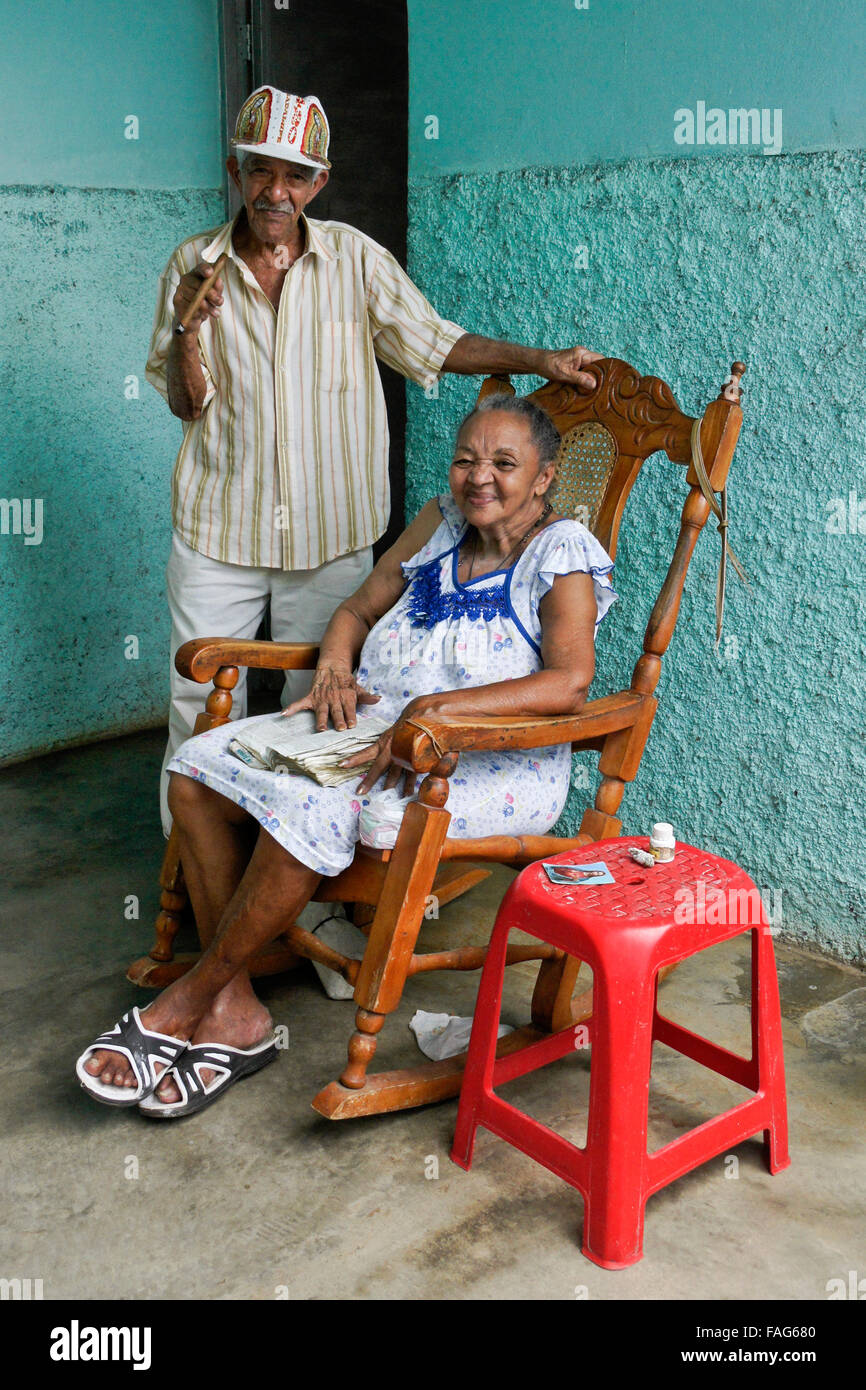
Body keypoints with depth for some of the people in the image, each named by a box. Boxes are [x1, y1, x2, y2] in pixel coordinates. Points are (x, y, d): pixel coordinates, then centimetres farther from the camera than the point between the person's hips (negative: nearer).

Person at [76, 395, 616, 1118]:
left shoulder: (563, 555, -7)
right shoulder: (440, 523, 13)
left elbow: (569, 684, -22)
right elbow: (358, 609, 19)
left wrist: (437, 708, -29)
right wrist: (334, 668, -3)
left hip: (487, 765, -8)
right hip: (372, 721, 8)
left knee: (312, 803, -34)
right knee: (198, 767, -10)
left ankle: (192, 997, -13)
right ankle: (233, 1013, -9)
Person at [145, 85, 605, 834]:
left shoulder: (354, 257, 0)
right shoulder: (193, 264, 2)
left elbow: (436, 343, 3)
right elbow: (184, 402, 1)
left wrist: (539, 359, -6)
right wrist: (188, 326, -17)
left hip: (331, 532, 0)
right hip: (218, 530, 1)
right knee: (201, 707, 4)